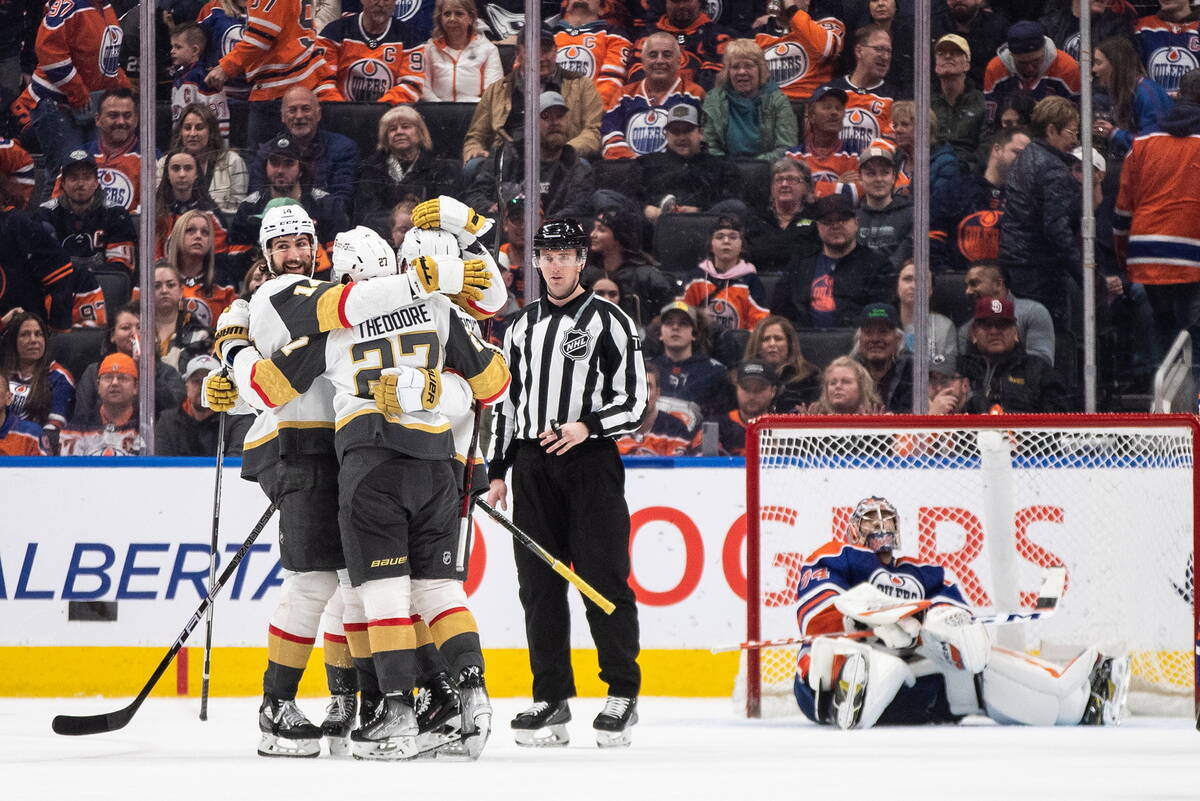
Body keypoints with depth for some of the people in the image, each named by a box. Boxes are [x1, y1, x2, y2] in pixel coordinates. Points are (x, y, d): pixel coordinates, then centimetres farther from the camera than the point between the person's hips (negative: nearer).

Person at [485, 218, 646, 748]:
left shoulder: (609, 321, 1)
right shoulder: (522, 326, 16)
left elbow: (633, 400, -3)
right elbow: (505, 402, 20)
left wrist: (588, 427, -19)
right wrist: (497, 472, 14)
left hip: (591, 461, -5)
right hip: (533, 466, 5)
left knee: (604, 580, -8)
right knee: (539, 584, 3)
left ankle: (623, 695, -1)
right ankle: (551, 698, 7)